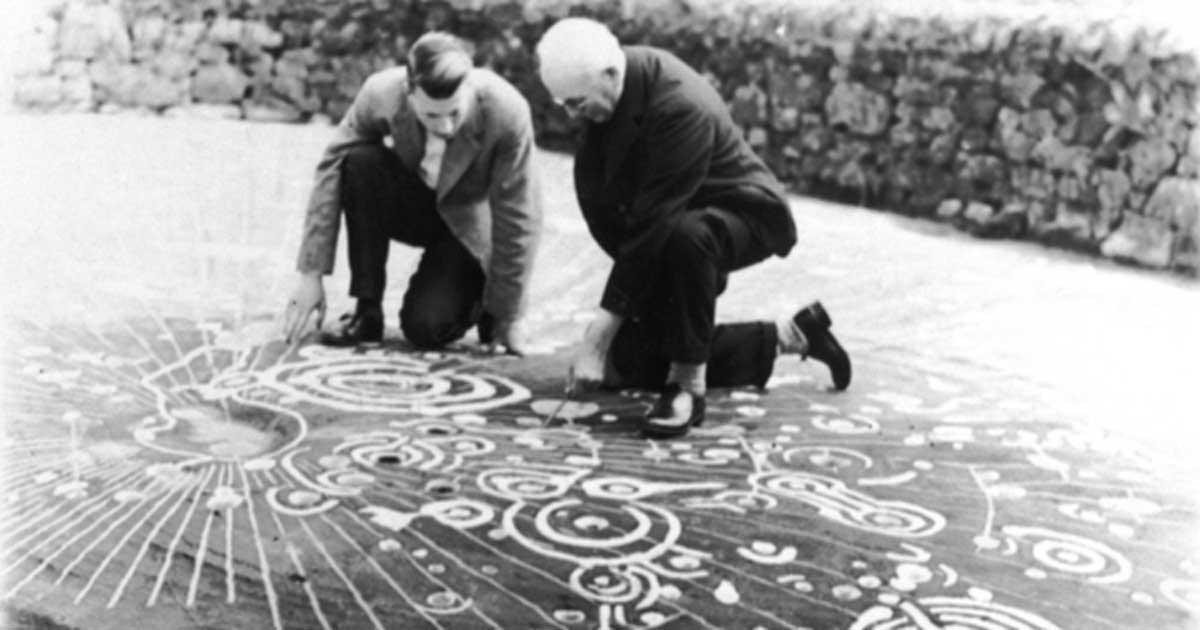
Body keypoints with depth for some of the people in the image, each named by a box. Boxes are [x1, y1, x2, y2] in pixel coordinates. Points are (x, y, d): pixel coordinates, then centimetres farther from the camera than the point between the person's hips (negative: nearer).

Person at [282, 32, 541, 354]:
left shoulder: (507, 112, -33)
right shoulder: (381, 93, -26)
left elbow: (518, 219, -24)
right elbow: (330, 169, -17)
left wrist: (508, 318, -17)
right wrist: (311, 275, -19)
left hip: (469, 223, -3)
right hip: (412, 203, 3)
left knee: (425, 328, -24)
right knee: (359, 160, -28)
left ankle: (481, 299, 12)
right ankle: (367, 310, -15)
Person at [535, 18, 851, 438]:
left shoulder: (682, 107, -34)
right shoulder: (602, 86, -11)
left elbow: (650, 227, -35)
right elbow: (595, 193, -3)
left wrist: (598, 337, -33)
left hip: (740, 211, -8)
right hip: (672, 219, 8)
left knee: (683, 237, -43)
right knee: (627, 365, 4)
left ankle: (688, 385, -25)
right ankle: (788, 335, 16)